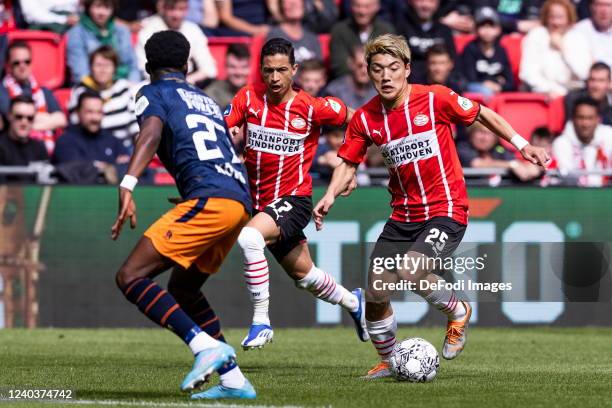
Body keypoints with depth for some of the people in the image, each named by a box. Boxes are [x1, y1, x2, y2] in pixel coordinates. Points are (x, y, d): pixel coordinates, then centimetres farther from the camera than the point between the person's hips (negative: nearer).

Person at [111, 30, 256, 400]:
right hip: (241, 200, 8)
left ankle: (206, 346, -24)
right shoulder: (206, 100, 30)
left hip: (209, 198, -8)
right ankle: (234, 380, 15)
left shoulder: (153, 93, 8)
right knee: (182, 288, 23)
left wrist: (128, 186, -26)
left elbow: (152, 133, -12)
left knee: (130, 277, -9)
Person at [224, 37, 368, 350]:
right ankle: (353, 302, 49)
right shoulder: (248, 98, -5)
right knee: (304, 275, 20)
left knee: (249, 238, -32)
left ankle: (261, 322, -24)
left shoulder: (312, 107, -11)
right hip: (258, 200, 5)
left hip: (294, 199, -5)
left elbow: (355, 119, 3)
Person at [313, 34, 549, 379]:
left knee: (409, 273, -28)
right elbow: (349, 163, 9)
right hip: (403, 216, 5)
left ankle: (458, 311, 3)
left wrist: (521, 144, 1)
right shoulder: (365, 119, -2)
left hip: (446, 211, -5)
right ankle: (388, 361, 29)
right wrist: (331, 196, -9)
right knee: (375, 295, 3)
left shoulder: (435, 99, -12)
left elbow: (482, 114, 2)